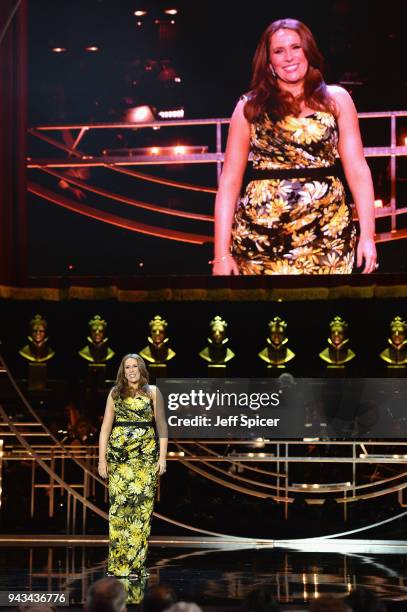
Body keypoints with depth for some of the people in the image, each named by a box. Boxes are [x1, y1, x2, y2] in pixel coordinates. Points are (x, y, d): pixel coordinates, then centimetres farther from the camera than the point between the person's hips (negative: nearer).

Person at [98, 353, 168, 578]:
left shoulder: (152, 392, 7)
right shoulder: (115, 393, 10)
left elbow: (162, 425, 5)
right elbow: (106, 427, 8)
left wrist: (162, 457, -2)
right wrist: (102, 459, 2)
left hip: (146, 456, -1)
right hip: (119, 455, 1)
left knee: (142, 505, -5)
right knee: (119, 504, -4)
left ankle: (136, 564, 0)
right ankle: (117, 564, 1)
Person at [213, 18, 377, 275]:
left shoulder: (336, 99, 6)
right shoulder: (250, 107, 3)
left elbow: (357, 168, 3)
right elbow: (230, 180, 1)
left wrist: (368, 234, -5)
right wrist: (222, 252, -5)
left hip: (327, 233, 1)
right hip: (262, 235, -1)